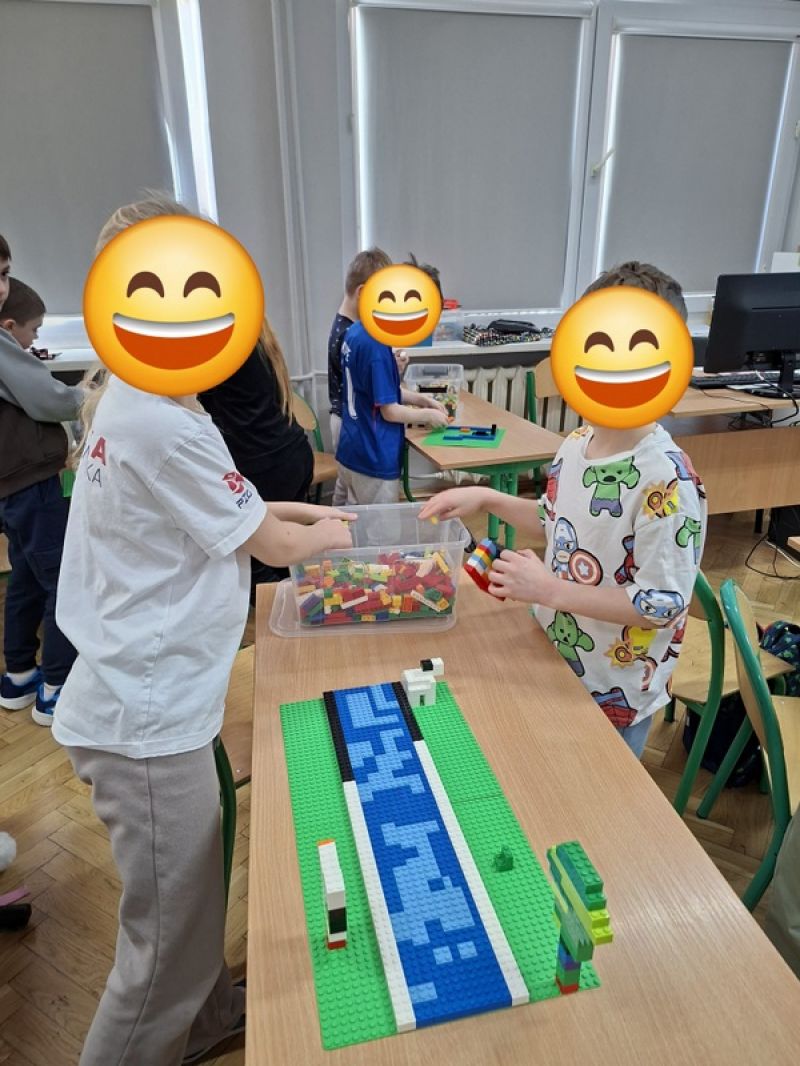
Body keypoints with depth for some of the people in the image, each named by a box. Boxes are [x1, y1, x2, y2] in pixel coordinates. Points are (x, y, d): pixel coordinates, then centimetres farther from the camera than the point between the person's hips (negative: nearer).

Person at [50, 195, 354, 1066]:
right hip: (147, 717, -10)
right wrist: (326, 532, 5)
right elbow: (274, 546, -14)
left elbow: (222, 508, 19)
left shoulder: (136, 402, 7)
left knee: (194, 883, 28)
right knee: (169, 940, 9)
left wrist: (301, 512, 9)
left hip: (151, 698, 10)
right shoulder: (158, 423, -24)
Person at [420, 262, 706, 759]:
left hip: (614, 695, -7)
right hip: (555, 662, 7)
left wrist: (550, 589, -27)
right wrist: (489, 499, 0)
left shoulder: (667, 481, -28)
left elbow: (662, 604, -26)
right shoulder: (576, 444, -6)